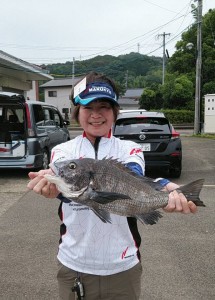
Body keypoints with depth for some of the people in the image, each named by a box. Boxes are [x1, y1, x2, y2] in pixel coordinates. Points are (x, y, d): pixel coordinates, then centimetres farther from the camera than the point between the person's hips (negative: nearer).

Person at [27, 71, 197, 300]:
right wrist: (53, 184, -45)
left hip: (123, 265, 0)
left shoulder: (130, 150, -2)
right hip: (73, 265, 1)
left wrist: (165, 189, -45)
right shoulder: (62, 151, -2)